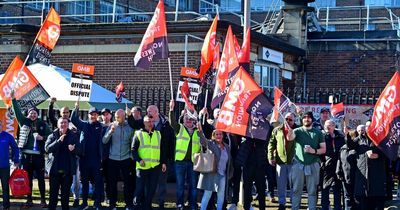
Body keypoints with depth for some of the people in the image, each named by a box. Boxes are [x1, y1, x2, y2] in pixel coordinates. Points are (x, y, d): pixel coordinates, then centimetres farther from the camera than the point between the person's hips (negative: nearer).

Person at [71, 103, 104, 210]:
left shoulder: (100, 126, 0)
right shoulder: (84, 125, 6)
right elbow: (73, 119, -5)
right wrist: (76, 108, -18)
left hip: (96, 158, -2)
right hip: (84, 157, 2)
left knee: (98, 181, 0)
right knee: (84, 181, 10)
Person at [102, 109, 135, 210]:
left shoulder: (130, 127, -1)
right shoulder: (111, 126, -1)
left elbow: (132, 143, 4)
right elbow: (104, 141, -8)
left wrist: (132, 157, 1)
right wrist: (111, 131, -22)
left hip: (126, 159, -1)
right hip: (113, 159, 1)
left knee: (127, 182, 4)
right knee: (112, 182, 6)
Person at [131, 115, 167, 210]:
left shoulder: (158, 134, 14)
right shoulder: (138, 134, 2)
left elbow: (163, 150, 16)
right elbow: (133, 149, -1)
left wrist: (163, 162, 8)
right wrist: (139, 160, -14)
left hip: (155, 167, 3)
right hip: (142, 166, -3)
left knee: (151, 189, 6)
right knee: (140, 188, -2)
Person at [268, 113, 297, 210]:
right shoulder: (277, 130, 6)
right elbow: (271, 143, 6)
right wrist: (270, 157, -1)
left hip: (293, 161, -2)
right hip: (280, 160, 2)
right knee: (281, 184, 7)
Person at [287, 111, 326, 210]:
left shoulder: (318, 132, 9)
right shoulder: (298, 131, 5)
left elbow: (323, 149, 8)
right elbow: (290, 138, -18)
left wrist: (314, 151, -12)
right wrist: (289, 128, -39)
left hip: (313, 165, 1)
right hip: (298, 164, -1)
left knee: (312, 191, 3)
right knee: (296, 190, 0)